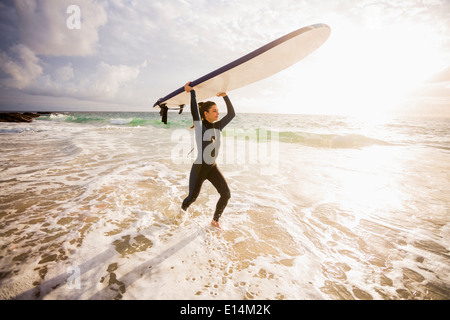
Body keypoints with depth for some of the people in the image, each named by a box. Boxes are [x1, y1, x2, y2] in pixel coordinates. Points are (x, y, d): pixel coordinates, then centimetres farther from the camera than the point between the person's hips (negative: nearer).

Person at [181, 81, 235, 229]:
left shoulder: (218, 126, 1)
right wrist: (192, 91, -21)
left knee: (226, 194, -5)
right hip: (199, 168, -5)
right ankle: (182, 211, 49)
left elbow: (231, 114, 3)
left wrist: (225, 96, 0)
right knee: (192, 197, 12)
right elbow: (194, 110, -29)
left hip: (213, 168, 5)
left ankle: (215, 220, 18)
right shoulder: (199, 127, -15)